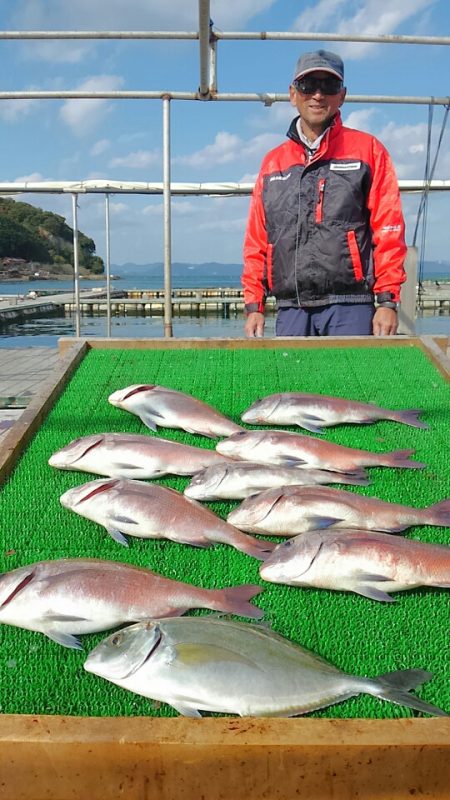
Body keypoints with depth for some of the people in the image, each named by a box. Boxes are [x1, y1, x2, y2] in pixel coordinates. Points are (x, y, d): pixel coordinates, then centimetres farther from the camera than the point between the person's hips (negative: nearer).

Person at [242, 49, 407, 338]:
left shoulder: (367, 149, 8)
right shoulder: (272, 162, 18)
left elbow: (389, 230, 2)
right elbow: (256, 241, 17)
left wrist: (387, 301, -7)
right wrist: (254, 306, 8)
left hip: (350, 309, -3)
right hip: (290, 311, 3)